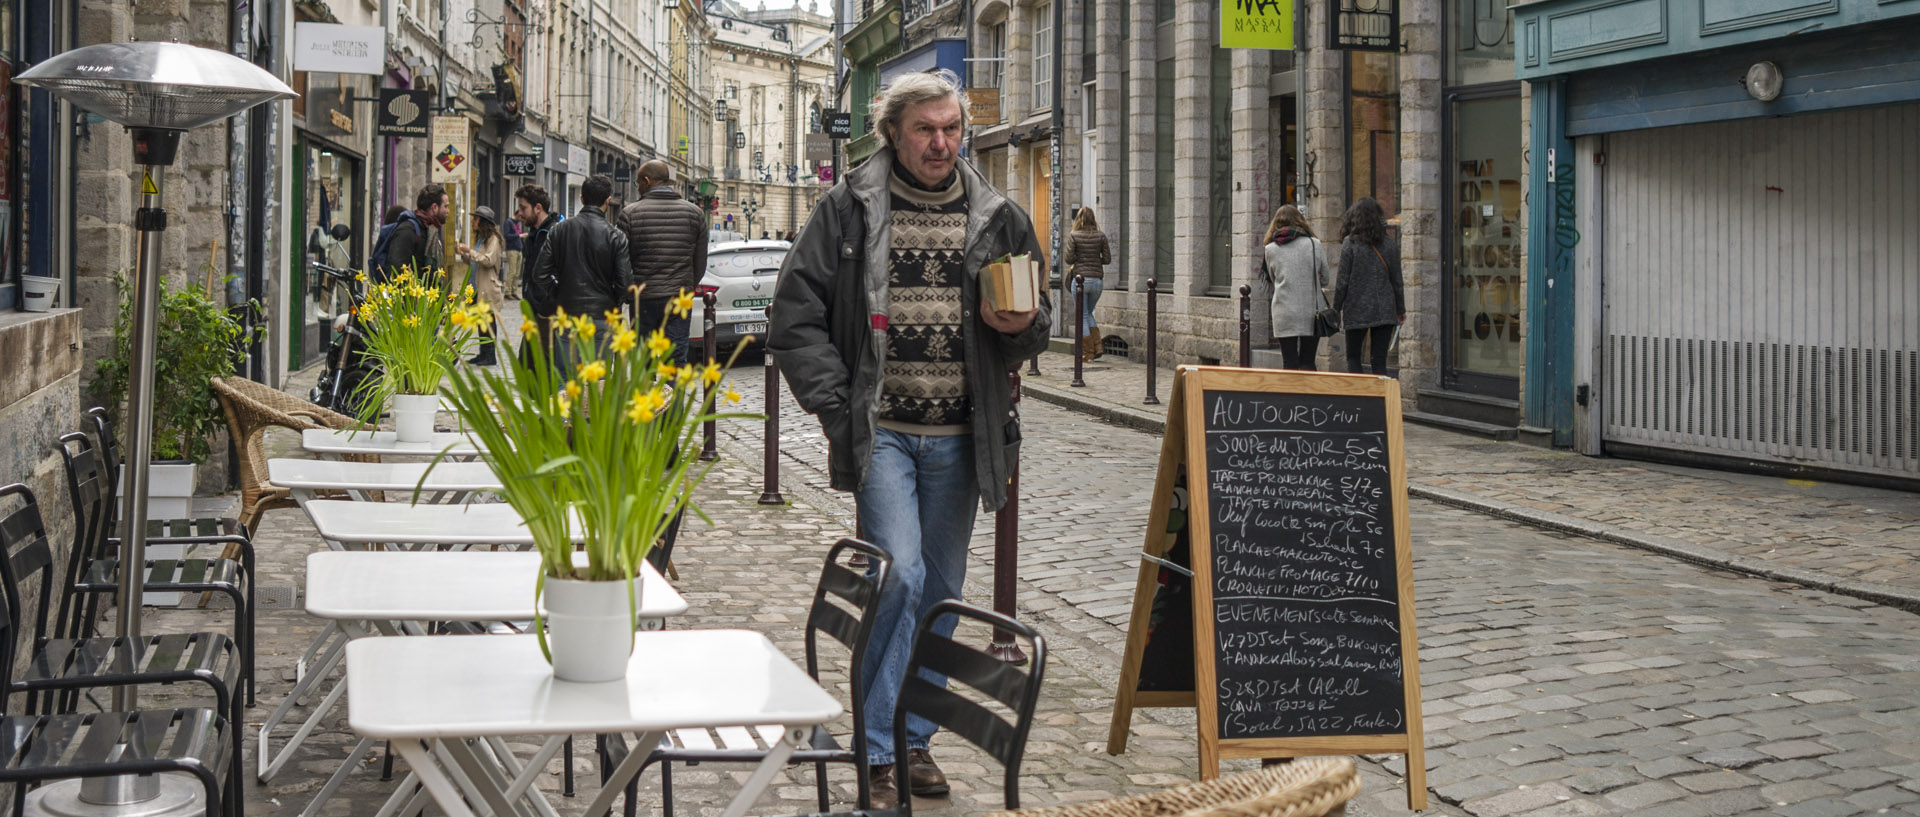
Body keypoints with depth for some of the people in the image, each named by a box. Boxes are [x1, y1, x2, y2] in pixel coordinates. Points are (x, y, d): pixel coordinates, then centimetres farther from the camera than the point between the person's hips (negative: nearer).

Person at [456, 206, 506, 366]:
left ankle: (490, 356, -1)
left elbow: (488, 260, -20)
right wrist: (463, 254, 7)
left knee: (487, 321, -5)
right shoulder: (480, 238, 17)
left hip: (487, 288, -9)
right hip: (476, 287, 9)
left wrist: (470, 251, -19)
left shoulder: (493, 239, -10)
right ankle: (483, 354, 17)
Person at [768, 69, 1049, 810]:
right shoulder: (848, 209, -1)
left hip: (959, 437, 4)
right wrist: (836, 409, -9)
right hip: (881, 431, -3)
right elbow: (795, 317, -1)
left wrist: (1021, 326, -8)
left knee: (941, 589, 10)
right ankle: (878, 753, -4)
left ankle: (915, 738, 25)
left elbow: (1034, 330, 16)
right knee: (900, 576, -14)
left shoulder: (997, 219, 7)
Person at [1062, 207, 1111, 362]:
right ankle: (1097, 347, 9)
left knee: (1082, 316, 6)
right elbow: (1107, 259, 2)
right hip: (1097, 279, 4)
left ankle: (1087, 353, 3)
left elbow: (1069, 258, -10)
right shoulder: (1101, 236, 2)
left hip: (1081, 278, -3)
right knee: (1089, 313, 21)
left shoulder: (1073, 236, -5)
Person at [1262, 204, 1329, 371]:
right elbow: (1325, 279, 8)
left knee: (1289, 363, 5)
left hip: (1284, 313, 0)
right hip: (1311, 312, 0)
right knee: (1307, 362, 5)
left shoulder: (1270, 249, 2)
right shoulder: (1314, 245, -1)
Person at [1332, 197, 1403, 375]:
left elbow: (1342, 282, -8)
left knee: (1353, 357, 10)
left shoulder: (1350, 243, -7)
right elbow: (1397, 281, 6)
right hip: (1385, 311, 3)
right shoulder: (1390, 244, 3)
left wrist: (1336, 309, 1)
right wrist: (1401, 310, 15)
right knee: (1379, 360, 4)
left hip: (1357, 310, -3)